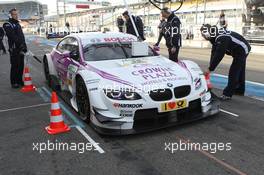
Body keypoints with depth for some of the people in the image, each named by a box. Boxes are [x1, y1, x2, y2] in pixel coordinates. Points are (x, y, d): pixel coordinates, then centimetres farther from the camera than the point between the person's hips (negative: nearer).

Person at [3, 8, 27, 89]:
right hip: (14, 49, -8)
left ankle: (20, 80, 21)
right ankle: (14, 82, 3)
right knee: (15, 66, -5)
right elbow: (13, 37, -19)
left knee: (21, 66, 11)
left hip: (21, 49, 8)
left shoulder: (18, 24, 20)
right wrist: (21, 45, -24)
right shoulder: (8, 25, -7)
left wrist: (24, 46, 12)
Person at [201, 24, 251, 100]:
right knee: (239, 71, 20)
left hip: (241, 50, -10)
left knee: (233, 72, -11)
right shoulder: (216, 36, -2)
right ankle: (239, 90, 34)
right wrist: (210, 67, -6)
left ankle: (227, 94, -6)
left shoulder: (221, 38, -33)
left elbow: (218, 55, -34)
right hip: (242, 50, 10)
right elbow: (214, 52, -2)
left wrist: (210, 69, -28)